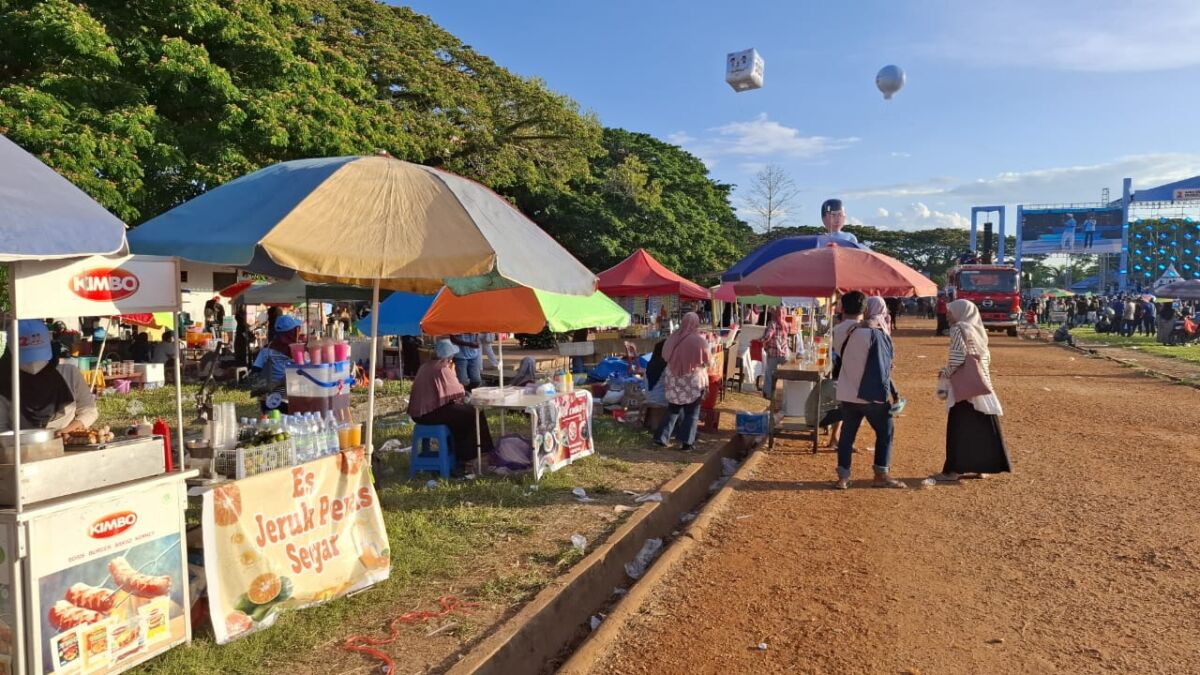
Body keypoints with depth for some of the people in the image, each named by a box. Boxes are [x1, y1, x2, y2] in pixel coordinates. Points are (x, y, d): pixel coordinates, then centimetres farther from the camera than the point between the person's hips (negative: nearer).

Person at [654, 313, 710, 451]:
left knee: (673, 410, 17)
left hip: (674, 380, 3)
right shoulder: (700, 340, -15)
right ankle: (687, 442, 9)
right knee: (691, 413, 10)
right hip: (694, 381, -3)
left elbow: (665, 356, 6)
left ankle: (661, 438, 14)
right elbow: (706, 362, -4)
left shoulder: (673, 337, -6)